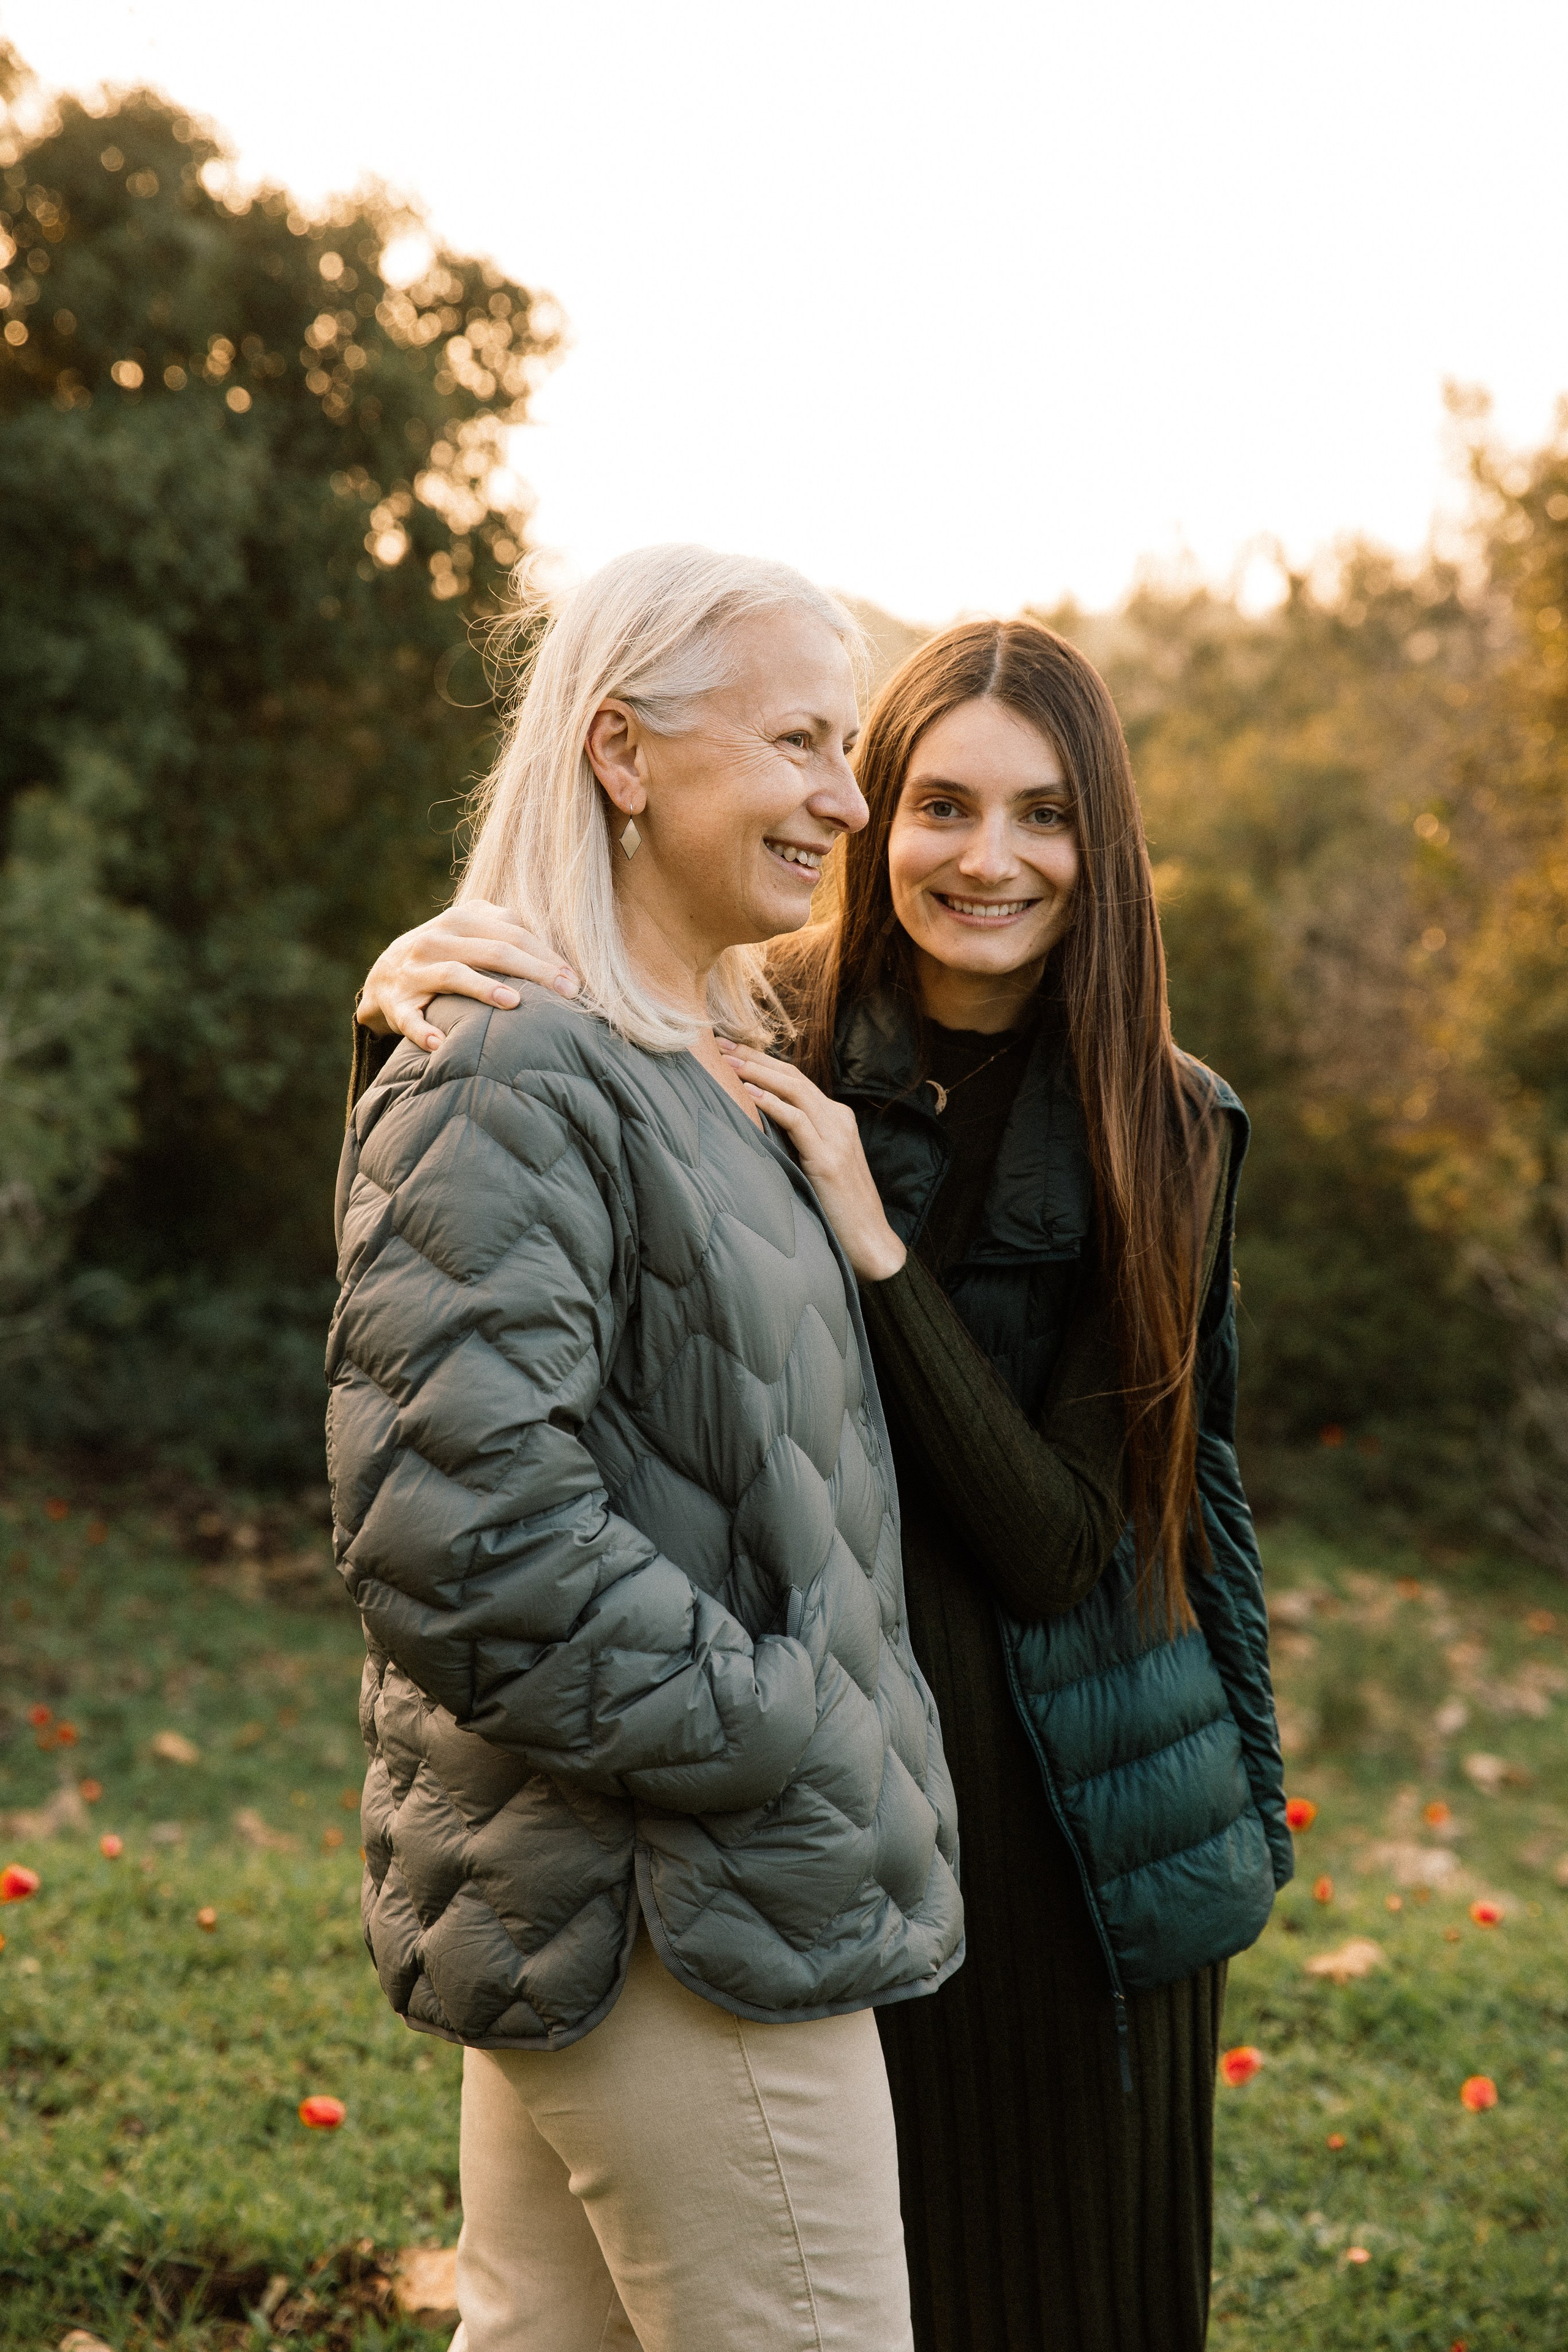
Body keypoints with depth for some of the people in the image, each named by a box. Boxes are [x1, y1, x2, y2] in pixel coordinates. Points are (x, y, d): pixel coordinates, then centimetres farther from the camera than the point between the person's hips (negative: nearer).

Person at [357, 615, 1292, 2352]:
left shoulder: (1167, 1133, -4)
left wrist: (876, 1246, -22)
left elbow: (1061, 1538, -11)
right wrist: (404, 998, -30)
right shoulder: (749, 1047, -6)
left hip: (1062, 1815, 1)